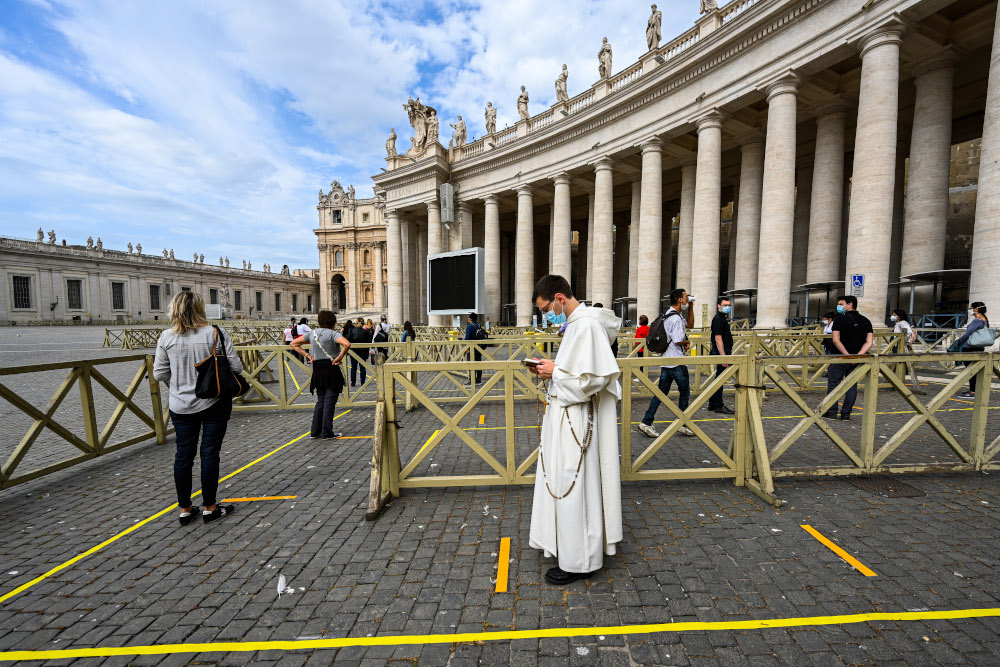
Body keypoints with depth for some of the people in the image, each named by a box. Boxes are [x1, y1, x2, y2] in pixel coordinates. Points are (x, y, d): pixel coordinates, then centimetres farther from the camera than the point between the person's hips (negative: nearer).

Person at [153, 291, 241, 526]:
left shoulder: (167, 337, -4)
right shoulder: (215, 333, -12)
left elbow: (159, 374, -1)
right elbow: (236, 366, -13)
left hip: (181, 407, 3)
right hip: (214, 403, -2)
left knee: (183, 455, 13)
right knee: (209, 453, 6)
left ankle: (185, 510, 23)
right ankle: (210, 508, 18)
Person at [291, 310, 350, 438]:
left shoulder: (312, 333, 6)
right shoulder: (332, 333, -12)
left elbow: (294, 344, 13)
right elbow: (347, 344, -29)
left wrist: (307, 355, 6)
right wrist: (339, 358, -18)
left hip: (317, 370, 6)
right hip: (331, 369, -6)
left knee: (320, 401, 17)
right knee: (329, 401, 2)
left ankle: (315, 431, 21)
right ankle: (327, 432, 8)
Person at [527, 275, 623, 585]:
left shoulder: (587, 325, -20)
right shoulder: (574, 323, 12)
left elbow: (593, 377, -27)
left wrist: (556, 372, -17)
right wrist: (552, 368, 4)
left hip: (576, 418, -10)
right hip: (565, 413, 10)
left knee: (573, 484, 2)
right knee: (561, 479, 21)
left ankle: (578, 562, 20)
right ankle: (564, 540, 41)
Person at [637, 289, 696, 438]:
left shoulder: (668, 315, 16)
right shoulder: (676, 318, -16)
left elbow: (690, 323, 27)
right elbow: (678, 341, -22)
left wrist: (690, 306, 18)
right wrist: (687, 342, -1)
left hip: (666, 361, 9)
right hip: (677, 362, -9)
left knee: (661, 392, 9)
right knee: (684, 392, 7)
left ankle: (646, 422, 6)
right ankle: (683, 424, 18)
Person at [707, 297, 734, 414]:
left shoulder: (723, 318, 18)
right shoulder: (718, 319, -14)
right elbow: (718, 339, -21)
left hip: (723, 353, 11)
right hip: (721, 352, -11)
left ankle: (712, 404, 21)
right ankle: (718, 406, 1)